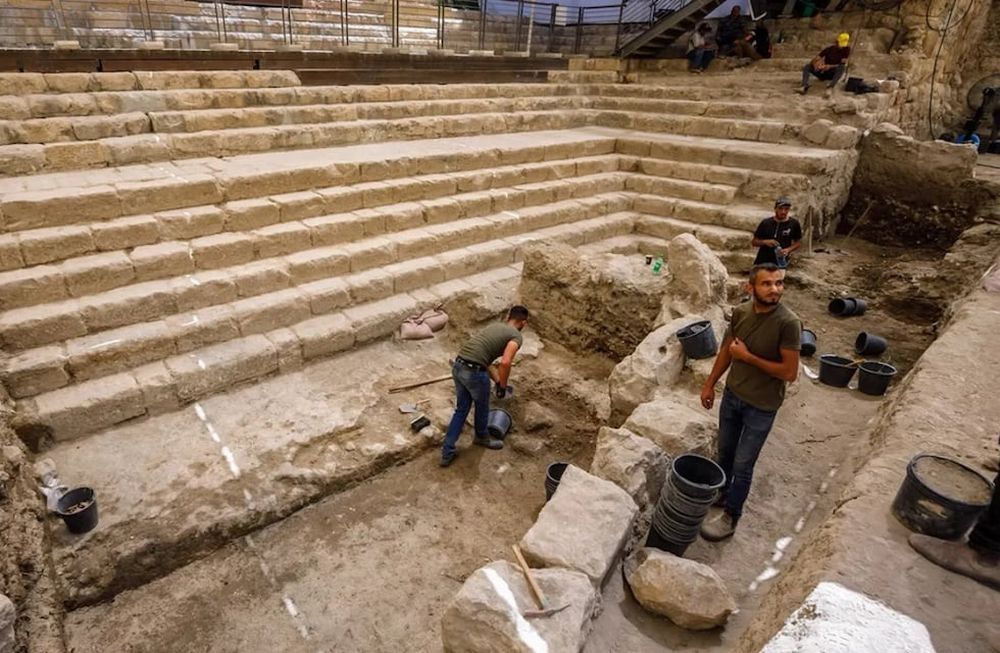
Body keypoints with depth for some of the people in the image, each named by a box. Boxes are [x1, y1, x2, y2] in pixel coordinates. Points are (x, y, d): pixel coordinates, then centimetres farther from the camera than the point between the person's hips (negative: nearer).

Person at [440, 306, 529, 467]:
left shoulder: (495, 326, 25)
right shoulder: (516, 336, 0)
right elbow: (505, 362, -17)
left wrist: (498, 381, 32)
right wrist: (503, 386, -2)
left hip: (458, 366, 7)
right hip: (474, 372, -7)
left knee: (461, 410, 21)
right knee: (482, 407, 22)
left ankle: (447, 453, 23)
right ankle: (481, 437, 49)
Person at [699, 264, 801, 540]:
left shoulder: (788, 323, -24)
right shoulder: (740, 312, -7)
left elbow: (790, 372, -22)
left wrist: (747, 356, -23)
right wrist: (710, 383, 11)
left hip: (761, 407, -5)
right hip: (732, 395, 5)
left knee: (742, 465, 8)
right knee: (725, 452, 23)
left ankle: (730, 517, 27)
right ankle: (721, 493, 48)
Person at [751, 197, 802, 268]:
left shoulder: (794, 224, -2)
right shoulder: (766, 223, -2)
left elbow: (798, 242, 8)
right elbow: (754, 242, 4)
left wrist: (788, 250, -11)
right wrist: (765, 242, -16)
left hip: (780, 264, -1)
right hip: (762, 263, 1)